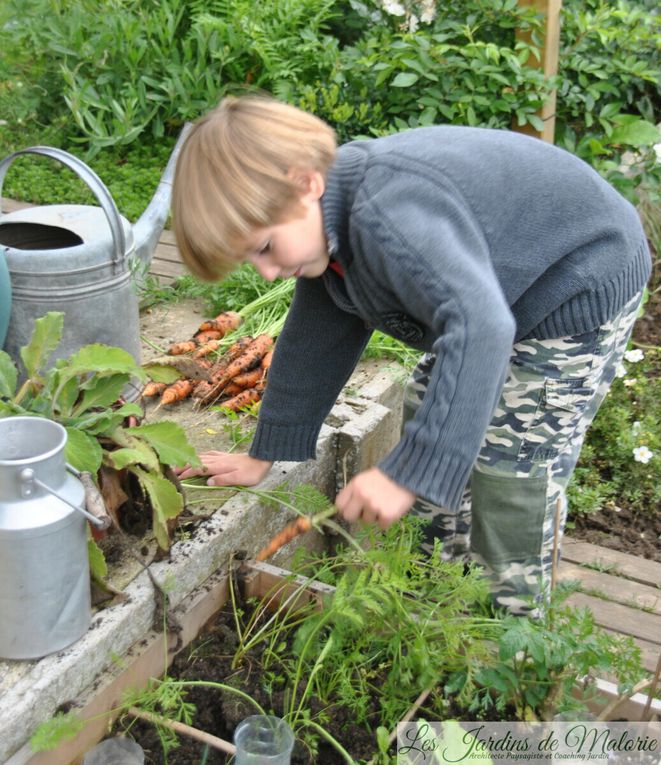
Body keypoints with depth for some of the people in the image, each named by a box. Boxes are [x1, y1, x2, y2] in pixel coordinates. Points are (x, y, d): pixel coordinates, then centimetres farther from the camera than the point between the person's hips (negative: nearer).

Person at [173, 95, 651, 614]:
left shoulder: (387, 215, -39)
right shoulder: (327, 227, -5)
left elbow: (479, 328, -49)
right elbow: (313, 342, 6)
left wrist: (406, 474, -50)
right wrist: (263, 458, 12)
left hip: (582, 290, -10)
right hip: (502, 285, 10)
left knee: (511, 468, -9)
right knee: (427, 411, 15)